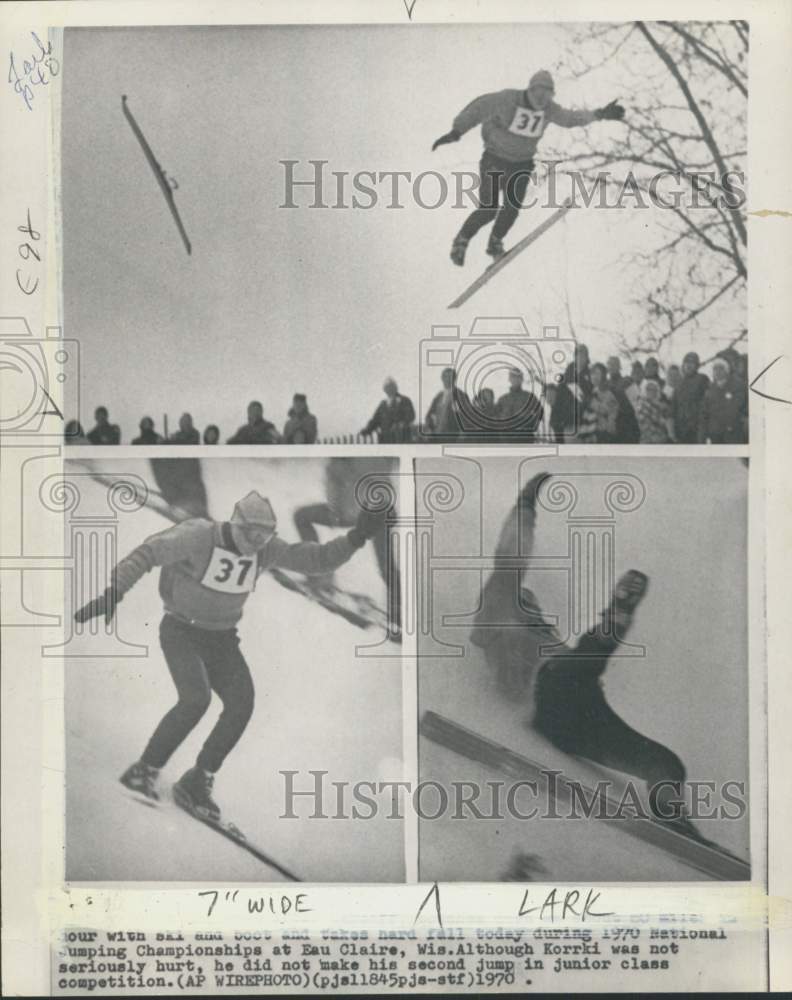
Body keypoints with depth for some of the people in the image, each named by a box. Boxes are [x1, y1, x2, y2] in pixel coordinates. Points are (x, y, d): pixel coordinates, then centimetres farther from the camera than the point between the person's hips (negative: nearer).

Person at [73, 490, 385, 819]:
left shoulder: (266, 548, -6)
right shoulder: (199, 536, -21)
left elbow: (317, 559, -5)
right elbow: (147, 554, -21)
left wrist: (355, 538, -20)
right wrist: (113, 594, -31)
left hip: (221, 639, 5)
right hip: (181, 632, -5)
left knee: (241, 703, -15)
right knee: (196, 699, -26)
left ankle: (196, 782, -2)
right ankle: (143, 772, -10)